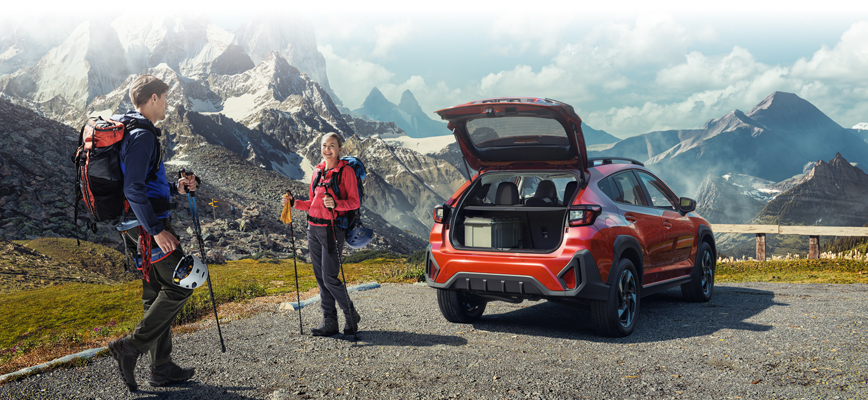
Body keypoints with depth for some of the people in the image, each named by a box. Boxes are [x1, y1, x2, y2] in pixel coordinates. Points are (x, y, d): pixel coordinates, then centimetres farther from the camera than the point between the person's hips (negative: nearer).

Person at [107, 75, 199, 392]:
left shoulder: (131, 131, 17)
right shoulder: (142, 135, -16)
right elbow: (133, 190, -23)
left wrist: (175, 188, 16)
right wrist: (157, 230, -23)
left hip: (138, 226, 10)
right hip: (147, 225, -10)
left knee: (156, 294, 12)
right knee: (179, 285, -5)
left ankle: (162, 369, 17)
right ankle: (131, 347, -4)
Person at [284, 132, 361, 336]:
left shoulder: (346, 171, -5)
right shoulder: (318, 171, 15)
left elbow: (355, 202, -9)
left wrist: (335, 203, -26)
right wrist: (295, 203, 6)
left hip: (332, 229, -7)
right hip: (313, 228, 7)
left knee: (330, 278, -8)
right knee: (320, 277, 7)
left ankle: (351, 316, 11)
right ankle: (329, 322, 14)